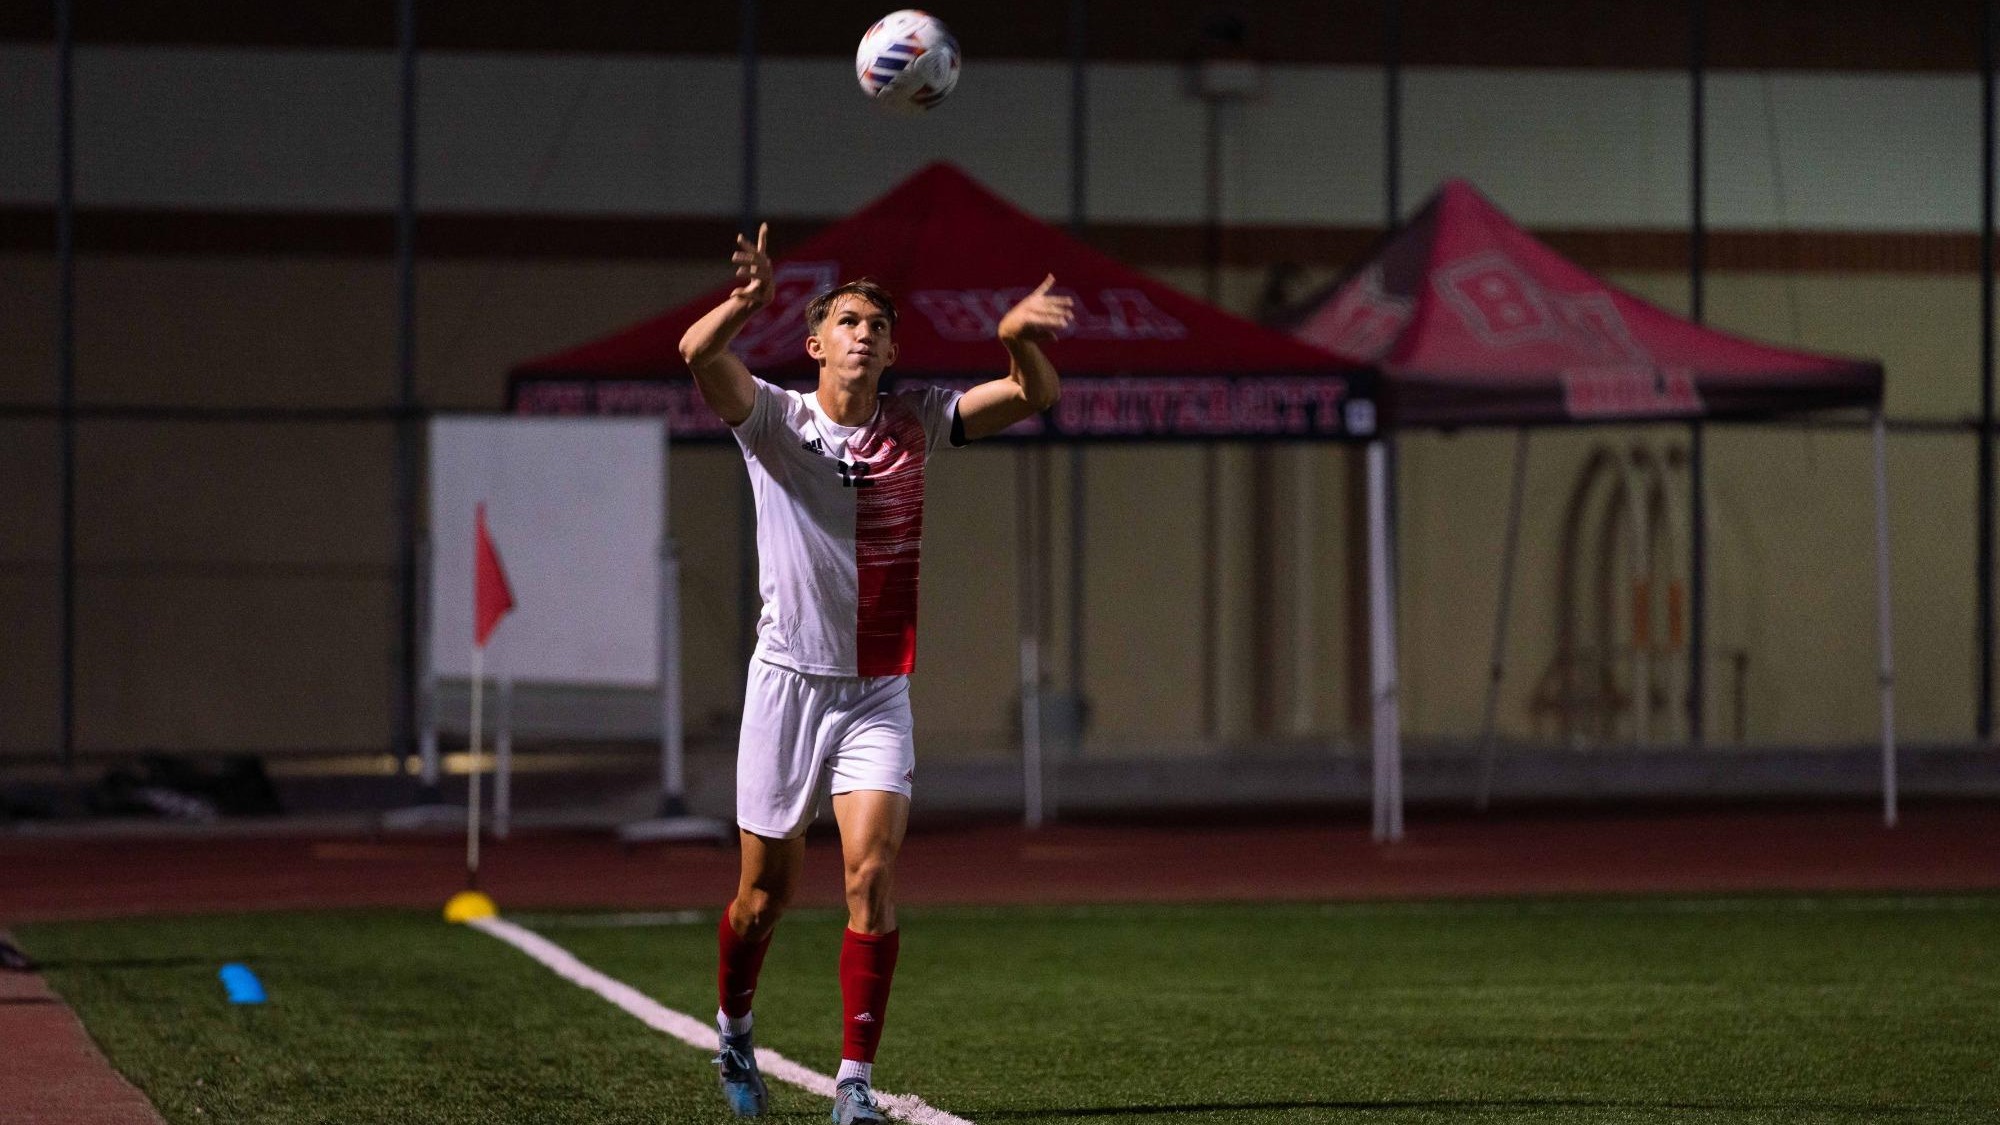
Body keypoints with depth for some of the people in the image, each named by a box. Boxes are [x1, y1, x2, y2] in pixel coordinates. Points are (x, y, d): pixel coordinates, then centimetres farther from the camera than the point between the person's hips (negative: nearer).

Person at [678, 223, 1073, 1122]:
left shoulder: (915, 423, 3)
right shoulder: (774, 419, -5)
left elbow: (1034, 396, -4)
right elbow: (698, 353, -24)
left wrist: (1017, 335, -27)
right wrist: (747, 302, -46)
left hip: (879, 693, 1)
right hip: (790, 680, -1)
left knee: (872, 870, -15)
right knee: (767, 890, 7)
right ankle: (733, 1030, 36)